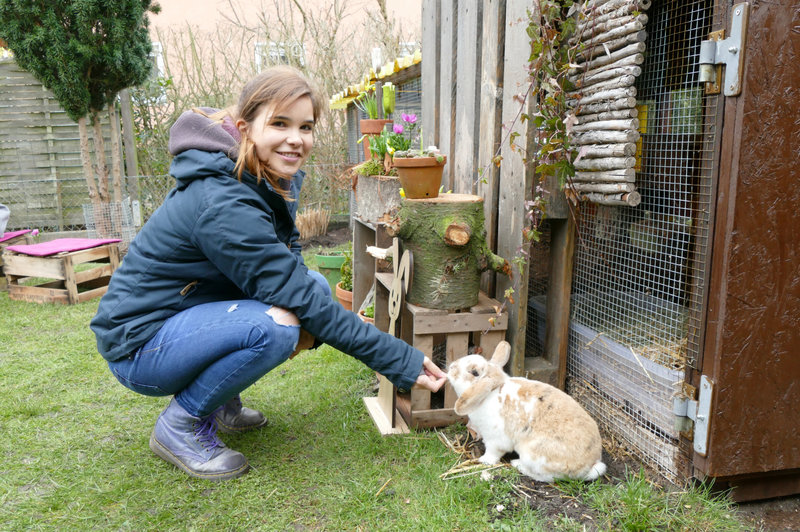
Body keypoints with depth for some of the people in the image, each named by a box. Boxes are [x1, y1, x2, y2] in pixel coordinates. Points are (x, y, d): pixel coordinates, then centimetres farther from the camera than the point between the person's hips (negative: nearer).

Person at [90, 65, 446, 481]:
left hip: (190, 314, 9)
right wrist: (402, 362, -26)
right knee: (274, 326, -32)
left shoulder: (273, 182, -2)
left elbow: (288, 266, 7)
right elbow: (300, 299, -30)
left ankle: (219, 403, 10)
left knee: (317, 285, -3)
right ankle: (179, 426, -6)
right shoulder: (223, 204, -29)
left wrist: (304, 303, -16)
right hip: (138, 344, -9)